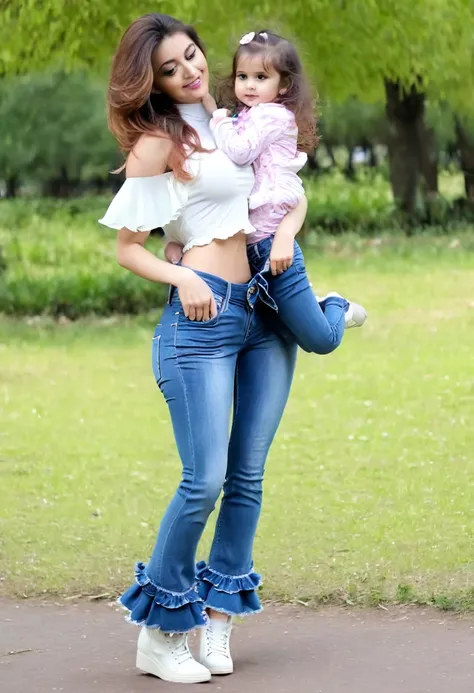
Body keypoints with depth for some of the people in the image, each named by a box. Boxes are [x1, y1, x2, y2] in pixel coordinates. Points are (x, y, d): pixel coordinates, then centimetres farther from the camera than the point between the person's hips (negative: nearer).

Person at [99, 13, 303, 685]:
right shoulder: (158, 141, -3)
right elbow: (128, 246, -2)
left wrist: (287, 232, 5)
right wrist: (183, 279, -17)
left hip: (265, 313, 7)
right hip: (203, 315, -7)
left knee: (248, 477, 4)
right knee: (204, 481, -11)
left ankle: (218, 623, 12)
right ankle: (159, 631, 1)